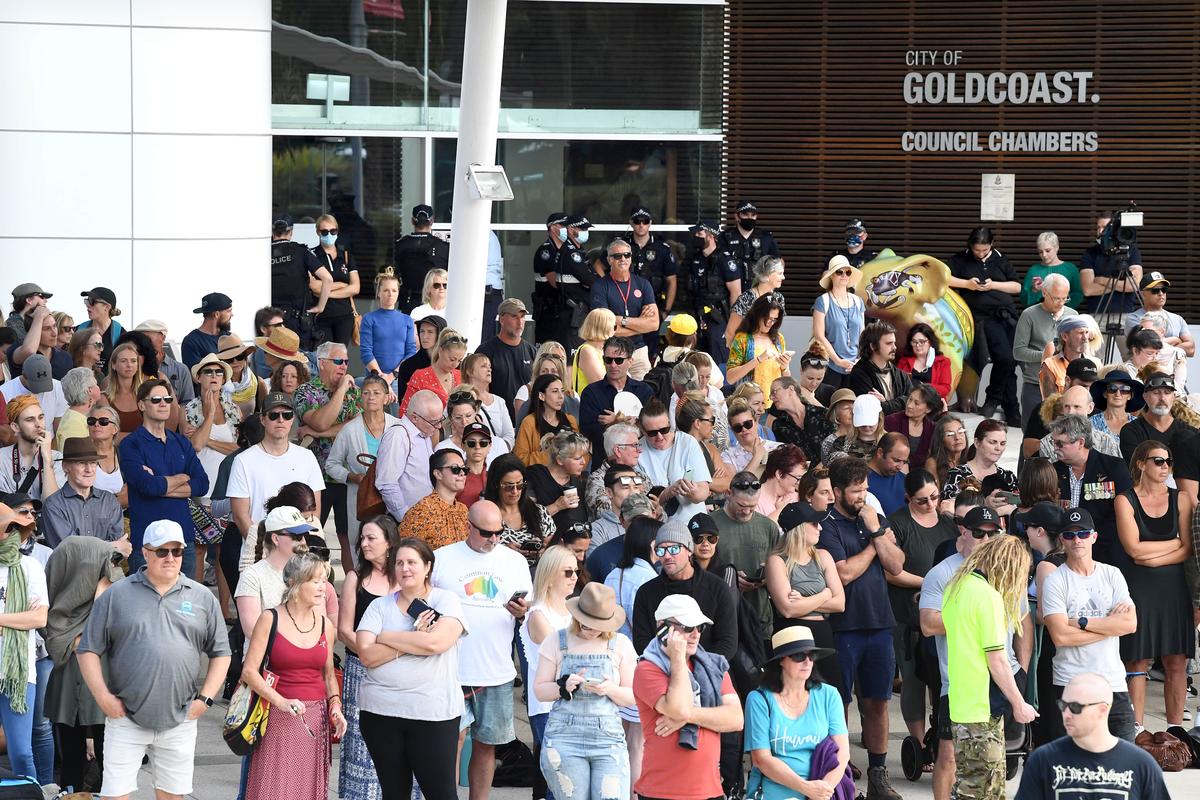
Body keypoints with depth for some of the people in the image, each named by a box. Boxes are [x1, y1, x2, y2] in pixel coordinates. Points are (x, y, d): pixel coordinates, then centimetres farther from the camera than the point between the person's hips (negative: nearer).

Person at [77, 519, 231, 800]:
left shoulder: (202, 598, 8)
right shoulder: (116, 595, 2)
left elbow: (220, 652, 12)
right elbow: (88, 650, 3)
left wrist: (205, 698, 2)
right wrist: (103, 697, -6)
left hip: (179, 721, 2)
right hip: (126, 719, -2)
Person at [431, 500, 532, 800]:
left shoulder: (515, 562, 10)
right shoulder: (442, 559, 2)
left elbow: (533, 615, 13)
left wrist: (523, 611, -10)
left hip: (497, 672, 2)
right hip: (451, 671, -2)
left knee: (486, 744, 8)